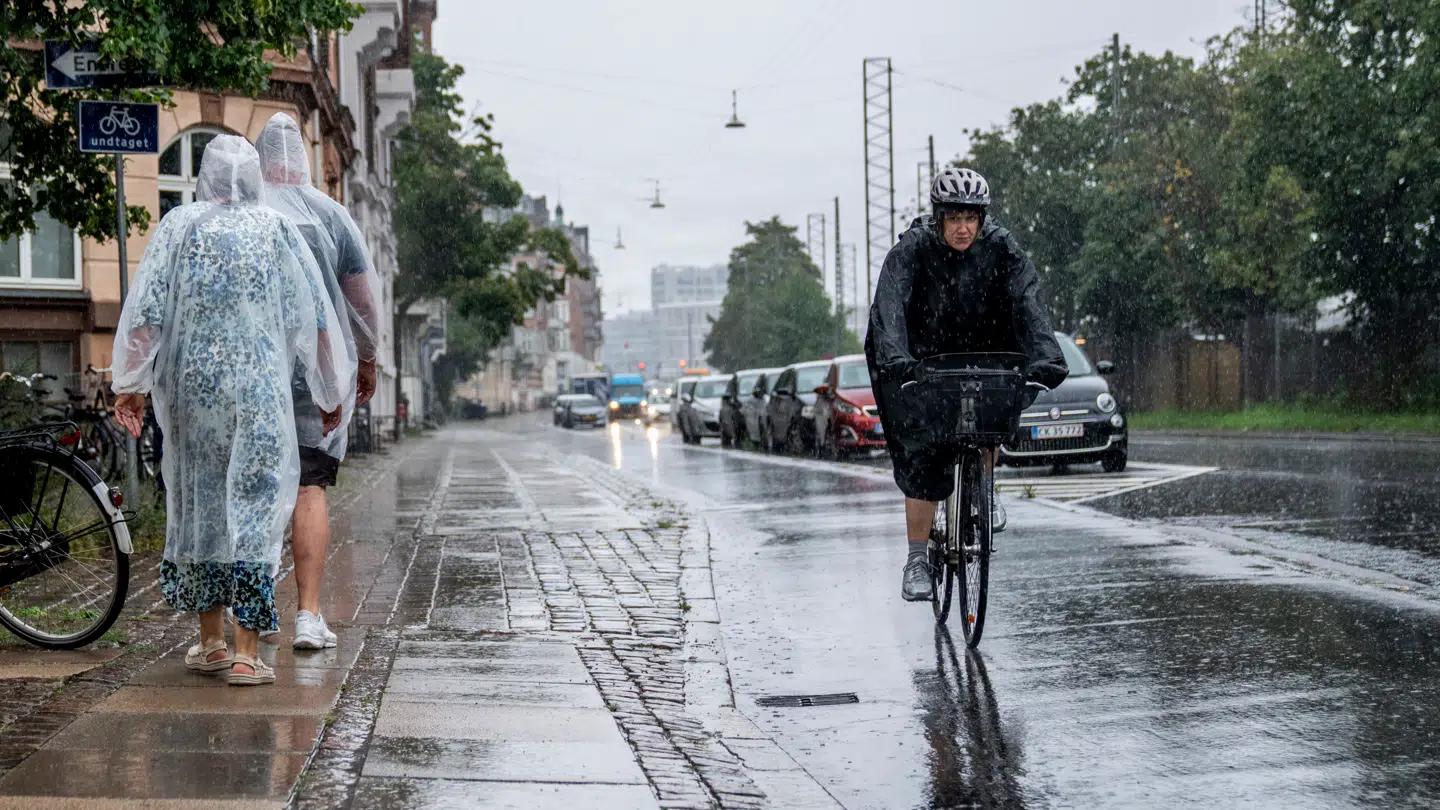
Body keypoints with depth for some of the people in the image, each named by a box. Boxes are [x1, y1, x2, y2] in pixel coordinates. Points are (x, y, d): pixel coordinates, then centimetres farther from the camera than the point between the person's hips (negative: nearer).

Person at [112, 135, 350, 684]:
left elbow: (145, 311, -4)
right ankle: (247, 653, -7)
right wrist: (331, 393, 13)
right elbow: (316, 320, 4)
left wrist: (131, 384, 0)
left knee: (198, 502, 14)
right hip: (258, 391, -1)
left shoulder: (179, 226, 2)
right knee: (253, 505, -1)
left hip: (192, 386, 1)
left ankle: (210, 642, 22)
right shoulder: (276, 230, 3)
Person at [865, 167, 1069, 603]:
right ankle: (916, 560, 1)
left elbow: (1028, 304, -29)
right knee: (921, 456, -9)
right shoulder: (912, 250, -23)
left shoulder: (1001, 249, -18)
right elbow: (889, 306, -37)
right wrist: (896, 361, -55)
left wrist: (1044, 358, -46)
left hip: (981, 354, 2)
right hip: (919, 360, -2)